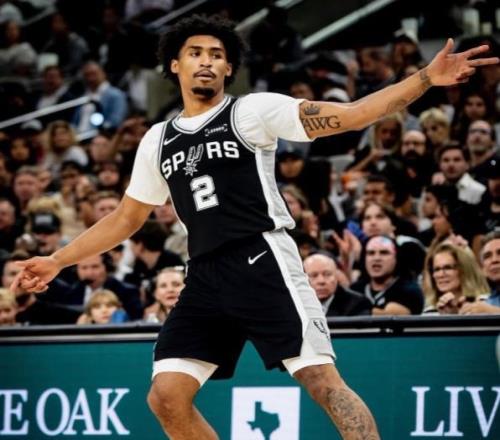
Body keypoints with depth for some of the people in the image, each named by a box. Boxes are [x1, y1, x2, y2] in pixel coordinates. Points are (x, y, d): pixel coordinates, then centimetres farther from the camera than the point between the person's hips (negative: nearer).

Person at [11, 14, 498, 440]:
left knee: (322, 380, -15)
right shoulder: (157, 141, 17)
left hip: (263, 265, -5)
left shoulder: (252, 111, 1)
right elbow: (126, 217, 28)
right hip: (206, 280, 5)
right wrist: (57, 261, 27)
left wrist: (426, 78, -18)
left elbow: (352, 115, -7)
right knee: (166, 397, -3)